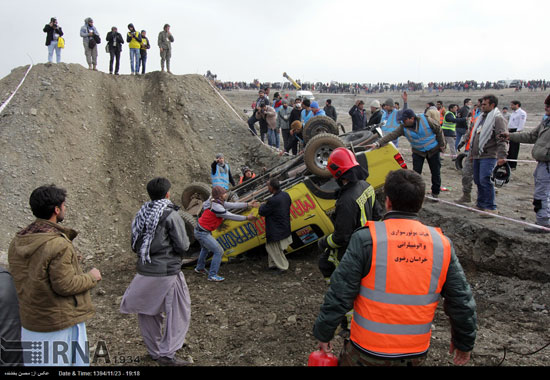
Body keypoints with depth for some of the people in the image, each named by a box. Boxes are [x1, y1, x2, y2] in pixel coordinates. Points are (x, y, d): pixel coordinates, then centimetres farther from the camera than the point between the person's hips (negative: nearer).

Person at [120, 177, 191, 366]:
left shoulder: (141, 214, 8)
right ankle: (167, 355, 6)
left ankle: (154, 352, 30)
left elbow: (134, 245, 12)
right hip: (166, 272, -6)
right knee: (177, 312, 7)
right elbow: (182, 246, -13)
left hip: (144, 272, 7)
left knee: (147, 312, 19)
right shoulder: (171, 215, -12)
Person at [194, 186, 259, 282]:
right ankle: (212, 275, 2)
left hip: (200, 230, 11)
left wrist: (248, 204, -2)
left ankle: (200, 268, 53)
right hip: (202, 233, -11)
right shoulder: (216, 207, -28)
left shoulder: (216, 201, 1)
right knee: (218, 251, -7)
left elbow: (232, 205, 0)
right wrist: (247, 218, -11)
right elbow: (231, 216, -21)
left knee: (205, 248, 32)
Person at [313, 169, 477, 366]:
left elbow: (339, 295, -14)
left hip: (368, 352, -3)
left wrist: (323, 334, 0)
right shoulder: (442, 245, -5)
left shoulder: (366, 239, -17)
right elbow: (461, 301, 3)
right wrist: (464, 343, 18)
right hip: (416, 354, 4)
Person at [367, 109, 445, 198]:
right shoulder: (403, 127, -16)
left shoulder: (426, 120, -21)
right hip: (418, 151, 1)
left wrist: (441, 145, -3)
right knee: (416, 173, -6)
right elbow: (392, 135, -24)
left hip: (433, 150, -1)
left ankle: (435, 193, 24)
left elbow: (438, 130, -8)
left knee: (436, 172, 7)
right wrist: (377, 144, -36)